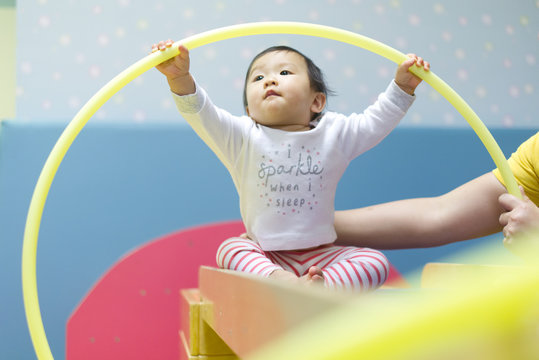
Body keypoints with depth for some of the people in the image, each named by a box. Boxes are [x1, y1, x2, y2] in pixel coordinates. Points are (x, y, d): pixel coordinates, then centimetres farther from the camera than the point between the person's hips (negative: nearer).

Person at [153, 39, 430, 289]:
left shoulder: (334, 134, 5)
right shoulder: (243, 138, -3)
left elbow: (376, 121, 12)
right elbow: (202, 115, -15)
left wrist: (402, 86, 0)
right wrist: (180, 78, -32)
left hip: (321, 255, 1)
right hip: (263, 255, -1)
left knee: (376, 262, -20)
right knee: (229, 249, -27)